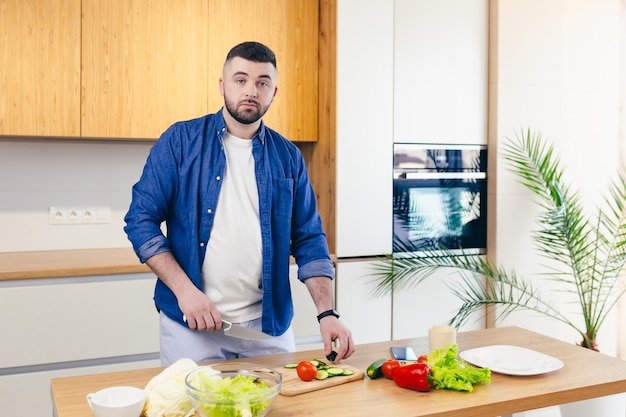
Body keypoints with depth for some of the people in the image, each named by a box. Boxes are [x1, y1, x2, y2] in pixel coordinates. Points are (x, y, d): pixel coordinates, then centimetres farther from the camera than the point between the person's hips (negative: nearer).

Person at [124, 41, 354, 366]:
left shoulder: (288, 157, 4)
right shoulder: (181, 140, -3)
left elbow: (309, 240, 4)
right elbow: (140, 220, -4)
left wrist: (327, 313, -8)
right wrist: (184, 289, -15)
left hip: (268, 324, 3)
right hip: (190, 325, -2)